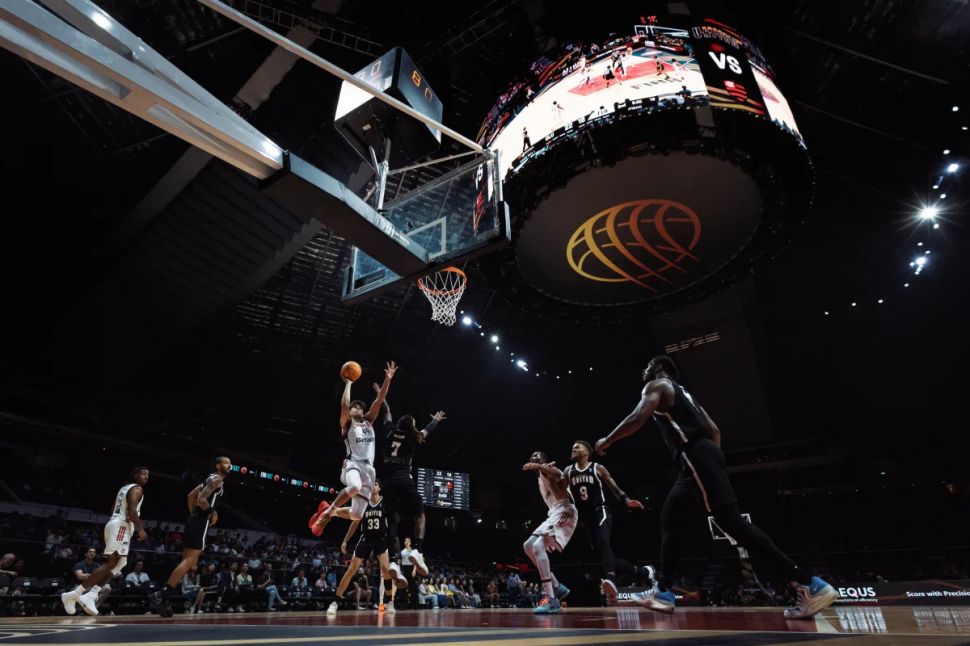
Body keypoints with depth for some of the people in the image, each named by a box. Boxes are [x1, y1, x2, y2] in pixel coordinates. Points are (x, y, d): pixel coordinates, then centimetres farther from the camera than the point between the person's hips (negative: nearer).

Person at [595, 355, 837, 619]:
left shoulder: (656, 386, 4)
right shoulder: (683, 393, 30)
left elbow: (637, 419, -12)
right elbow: (715, 431, 25)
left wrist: (607, 441, 1)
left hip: (695, 456, -10)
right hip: (701, 455, 10)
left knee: (732, 521, -13)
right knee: (669, 519, 13)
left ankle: (810, 585, -13)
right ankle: (664, 592, 14)